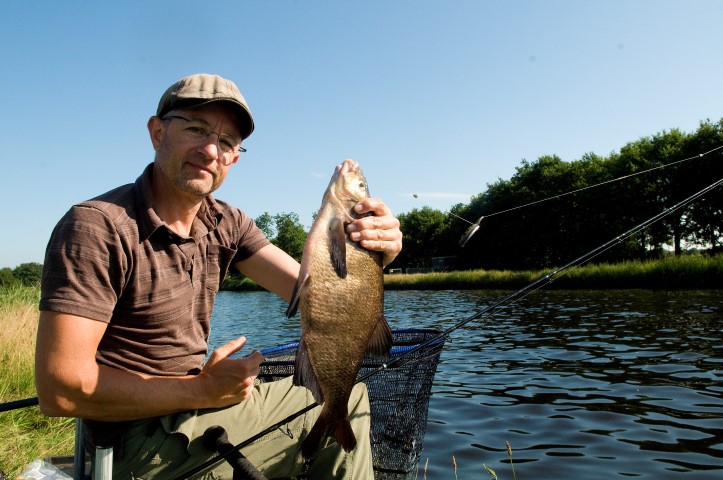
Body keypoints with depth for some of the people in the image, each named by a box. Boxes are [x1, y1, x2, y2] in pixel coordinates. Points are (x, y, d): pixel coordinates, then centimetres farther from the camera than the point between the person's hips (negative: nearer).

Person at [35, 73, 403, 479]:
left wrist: (370, 252, -29)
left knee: (350, 397, 16)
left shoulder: (225, 224, 0)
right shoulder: (97, 228, -21)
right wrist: (202, 389, -21)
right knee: (342, 407, -8)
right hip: (142, 440, -7)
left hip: (199, 404, 7)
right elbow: (60, 389, -23)